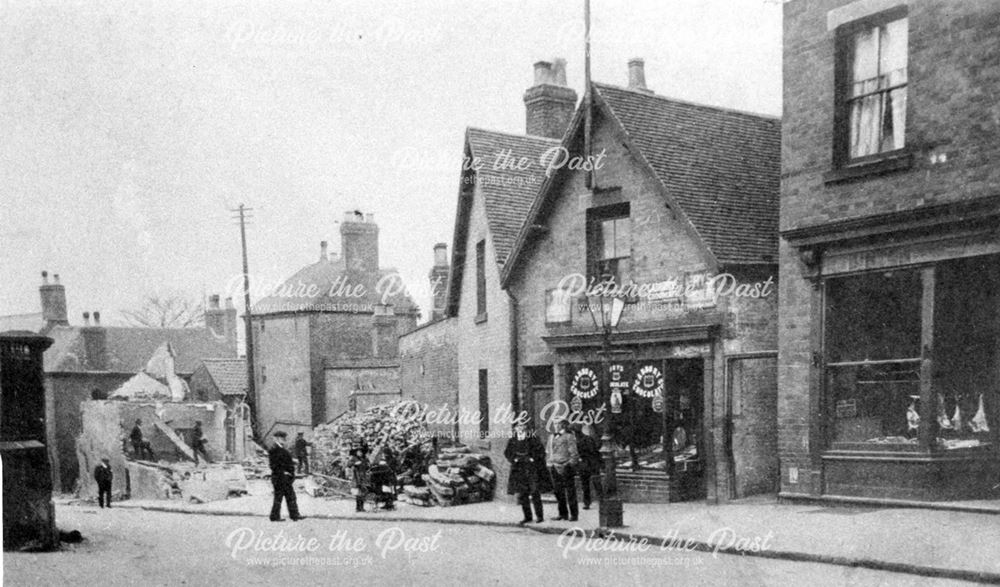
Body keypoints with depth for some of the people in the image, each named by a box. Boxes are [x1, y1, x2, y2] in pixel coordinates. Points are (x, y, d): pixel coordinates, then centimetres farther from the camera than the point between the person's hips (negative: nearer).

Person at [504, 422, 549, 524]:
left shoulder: (533, 439, -2)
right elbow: (507, 452, 10)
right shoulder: (512, 441, 8)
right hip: (519, 470, 4)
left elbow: (541, 451, -3)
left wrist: (533, 458, -13)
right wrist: (514, 459, -5)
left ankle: (539, 516, 1)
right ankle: (527, 516, 14)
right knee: (521, 494, 4)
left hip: (532, 469, -4)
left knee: (535, 493, -7)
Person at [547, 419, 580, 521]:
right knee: (558, 491, 8)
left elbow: (573, 452, -5)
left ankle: (574, 514, 2)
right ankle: (563, 514, 16)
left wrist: (572, 464, -10)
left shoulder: (569, 437, -3)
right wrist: (549, 464, 16)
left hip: (565, 467, -7)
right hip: (554, 467, 7)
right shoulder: (551, 438, 17)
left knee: (570, 491, -3)